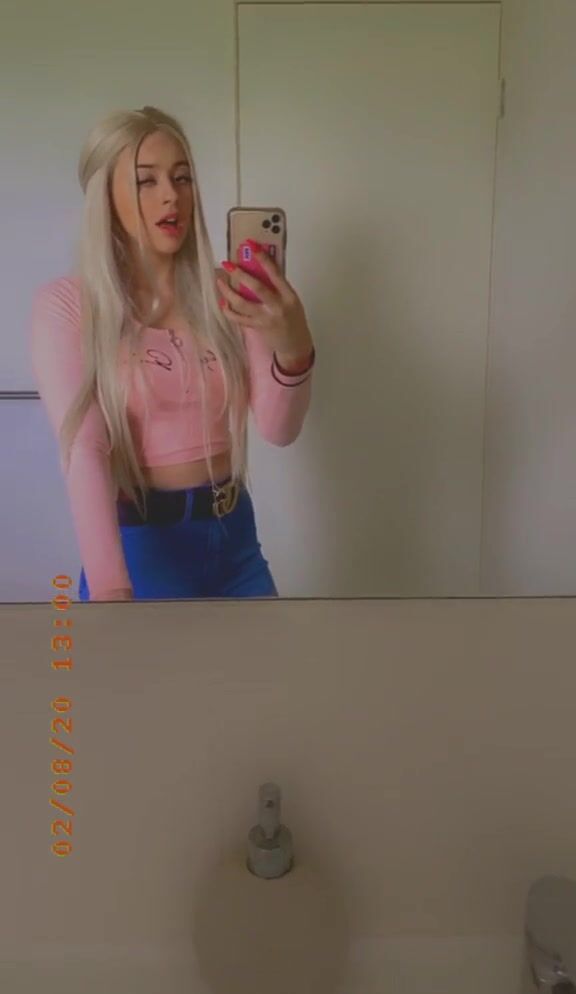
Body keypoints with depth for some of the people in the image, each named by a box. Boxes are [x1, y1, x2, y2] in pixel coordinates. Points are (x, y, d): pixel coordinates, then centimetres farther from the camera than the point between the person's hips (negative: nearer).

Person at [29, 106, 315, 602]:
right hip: (139, 547, -4)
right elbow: (83, 449, -21)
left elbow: (279, 428, -8)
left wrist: (294, 347, -28)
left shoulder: (225, 293, 1)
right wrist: (109, 586, -35)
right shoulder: (65, 303, -9)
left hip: (234, 538, 4)